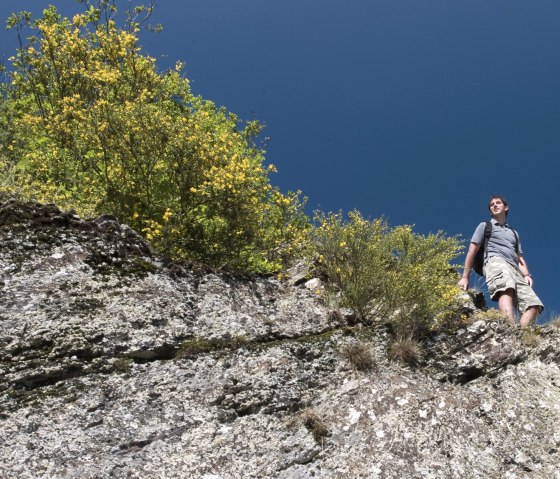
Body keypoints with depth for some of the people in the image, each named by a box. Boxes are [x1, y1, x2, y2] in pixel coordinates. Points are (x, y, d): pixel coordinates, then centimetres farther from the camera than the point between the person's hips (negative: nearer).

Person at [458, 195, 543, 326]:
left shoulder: (513, 233, 38)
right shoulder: (485, 226, 24)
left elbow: (519, 257, 27)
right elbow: (472, 251, 15)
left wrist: (526, 274, 4)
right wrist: (465, 277, 3)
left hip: (514, 269, 6)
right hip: (495, 262, -6)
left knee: (533, 304, -19)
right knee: (506, 288, -41)